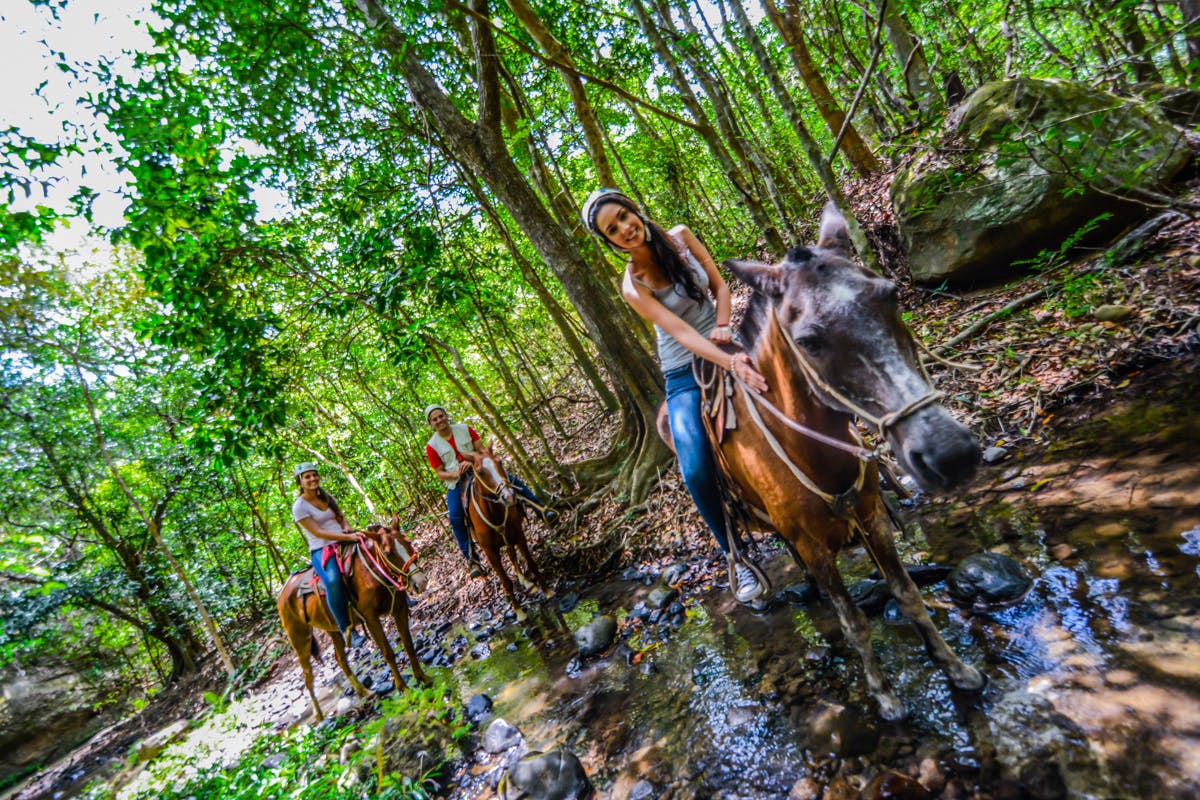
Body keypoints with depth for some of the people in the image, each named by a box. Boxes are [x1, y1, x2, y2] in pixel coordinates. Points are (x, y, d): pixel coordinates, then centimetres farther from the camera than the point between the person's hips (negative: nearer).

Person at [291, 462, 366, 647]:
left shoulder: (327, 497, 11)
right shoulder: (299, 507, -9)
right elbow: (318, 532, -16)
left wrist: (347, 528, -6)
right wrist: (347, 537, -24)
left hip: (343, 543, 7)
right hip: (321, 551, -7)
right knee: (333, 581, -36)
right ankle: (347, 630, -26)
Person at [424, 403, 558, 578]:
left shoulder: (464, 429, 0)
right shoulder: (432, 446, -5)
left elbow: (482, 449, -2)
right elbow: (440, 473, -5)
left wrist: (486, 453, -26)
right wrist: (455, 474, -24)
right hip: (455, 483, -1)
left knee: (512, 480, -17)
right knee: (456, 517, -22)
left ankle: (543, 510, -9)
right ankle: (472, 560, -11)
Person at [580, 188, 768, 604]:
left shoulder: (680, 236, -4)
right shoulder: (633, 286, -15)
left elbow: (719, 285, 1)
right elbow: (682, 332, -25)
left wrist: (723, 326, -18)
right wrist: (731, 363, -38)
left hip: (728, 347, 4)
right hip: (686, 374, -4)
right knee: (697, 471, -21)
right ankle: (734, 555, 4)